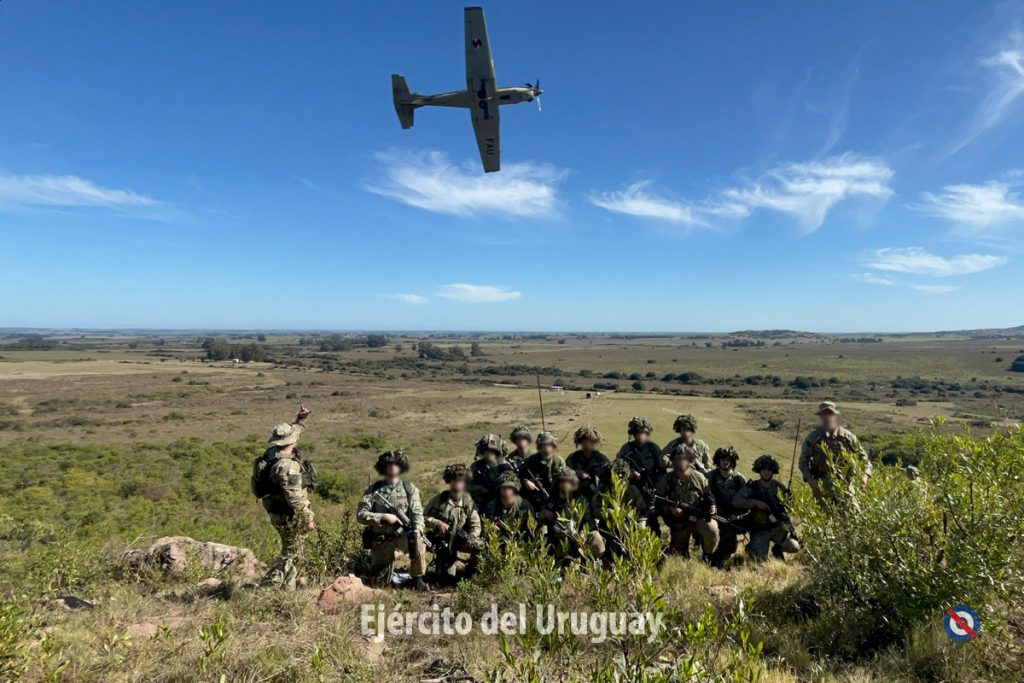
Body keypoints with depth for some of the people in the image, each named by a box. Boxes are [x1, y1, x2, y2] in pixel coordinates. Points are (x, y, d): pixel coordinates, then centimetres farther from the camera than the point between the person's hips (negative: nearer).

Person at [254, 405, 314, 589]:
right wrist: (308, 518, -18)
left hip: (278, 513, 10)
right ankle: (268, 585, 1)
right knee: (292, 554, 2)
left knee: (297, 553, 21)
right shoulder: (287, 465, -27)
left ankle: (291, 586, 31)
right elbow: (295, 497, -27)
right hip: (290, 517, -10)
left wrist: (299, 420, 23)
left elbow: (290, 433, 24)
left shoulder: (273, 454, 2)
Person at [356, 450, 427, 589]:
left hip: (402, 536, -1)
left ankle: (417, 579, -8)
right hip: (381, 541, 1)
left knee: (418, 543, -32)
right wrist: (384, 517, -20)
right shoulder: (373, 490, -2)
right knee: (381, 580, 0)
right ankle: (392, 556, 32)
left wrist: (417, 531, -25)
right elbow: (360, 515, -8)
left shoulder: (410, 488, 0)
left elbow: (417, 513, -7)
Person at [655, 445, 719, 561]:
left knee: (712, 529, -31)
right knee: (680, 555, 2)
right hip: (679, 521, 1)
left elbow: (709, 497, 8)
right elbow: (658, 502, -2)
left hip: (699, 517, 0)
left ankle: (708, 556, -3)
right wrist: (670, 509, -19)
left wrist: (712, 507, -13)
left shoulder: (699, 477, -2)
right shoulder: (667, 479, -4)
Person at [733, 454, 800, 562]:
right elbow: (735, 502, -13)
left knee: (794, 547, -21)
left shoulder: (779, 487, 6)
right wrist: (755, 502, -22)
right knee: (760, 559, -18)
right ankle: (751, 547, 17)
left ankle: (777, 548, 12)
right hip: (760, 531, -3)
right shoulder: (751, 487, -3)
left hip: (779, 527, 3)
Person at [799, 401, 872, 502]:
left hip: (845, 485, 1)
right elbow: (803, 460, 5)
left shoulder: (848, 436, 3)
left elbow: (863, 457, 8)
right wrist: (808, 478, -9)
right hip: (822, 486, -1)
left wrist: (865, 474, -9)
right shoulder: (813, 437, 0)